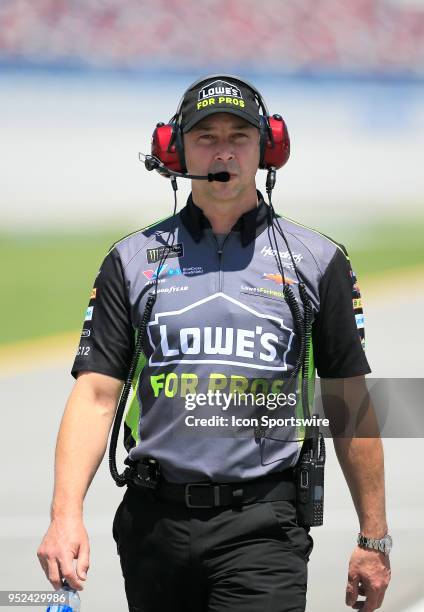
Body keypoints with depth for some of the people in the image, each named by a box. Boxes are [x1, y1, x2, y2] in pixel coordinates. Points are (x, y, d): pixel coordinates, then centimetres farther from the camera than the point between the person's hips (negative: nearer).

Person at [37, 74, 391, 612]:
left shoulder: (317, 260, 6)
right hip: (155, 523, 2)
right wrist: (66, 514, -14)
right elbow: (96, 394, 1)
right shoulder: (133, 261, 8)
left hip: (262, 527, -2)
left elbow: (349, 400, 8)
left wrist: (373, 538, 6)